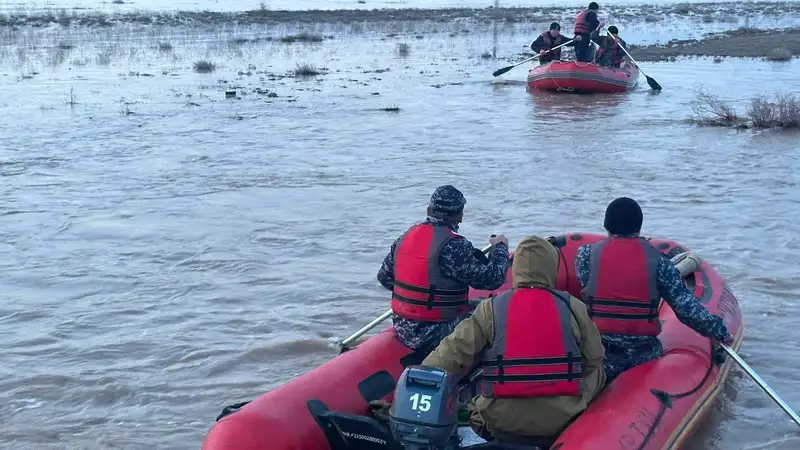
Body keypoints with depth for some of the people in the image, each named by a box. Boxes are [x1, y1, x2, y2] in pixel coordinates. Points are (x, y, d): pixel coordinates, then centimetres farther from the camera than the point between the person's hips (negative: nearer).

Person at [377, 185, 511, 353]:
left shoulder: (405, 237, 4)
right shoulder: (454, 246, -20)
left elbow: (384, 277, 14)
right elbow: (493, 277, -16)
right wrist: (500, 247, 3)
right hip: (434, 337, -8)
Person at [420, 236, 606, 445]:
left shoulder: (491, 309, -5)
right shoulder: (573, 307, -1)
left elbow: (453, 354, -6)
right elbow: (594, 361, 5)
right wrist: (579, 400, 20)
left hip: (503, 421, 1)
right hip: (562, 422, -1)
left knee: (476, 406, 30)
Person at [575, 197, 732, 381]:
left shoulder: (587, 254, -3)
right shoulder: (657, 259, -1)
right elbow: (685, 306, -1)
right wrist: (719, 331, 11)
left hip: (598, 355, -1)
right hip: (644, 356, 1)